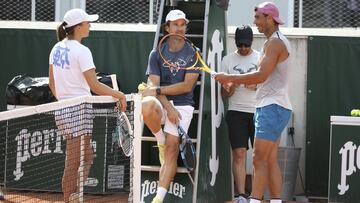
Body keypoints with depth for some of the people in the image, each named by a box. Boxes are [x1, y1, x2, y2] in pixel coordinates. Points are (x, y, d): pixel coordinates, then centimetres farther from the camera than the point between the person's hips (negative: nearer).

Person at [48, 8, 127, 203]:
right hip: (79, 110, -8)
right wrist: (119, 95, -10)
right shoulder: (81, 51, -14)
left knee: (86, 158, 16)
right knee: (73, 163, -3)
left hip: (62, 108, 8)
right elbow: (94, 86, -18)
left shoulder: (57, 48, 10)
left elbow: (52, 84, 17)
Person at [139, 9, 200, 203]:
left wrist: (157, 90, -11)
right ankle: (161, 141, -8)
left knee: (172, 148, -13)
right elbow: (154, 85, -1)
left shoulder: (193, 54, 4)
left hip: (183, 105, -1)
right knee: (147, 106, -36)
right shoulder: (156, 54, 8)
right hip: (163, 104, 1)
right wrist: (169, 108, -16)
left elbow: (187, 86, -5)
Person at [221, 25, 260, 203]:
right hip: (236, 112, 0)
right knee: (239, 153, -10)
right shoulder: (228, 60, 8)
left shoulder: (261, 58, 7)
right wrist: (230, 88, -15)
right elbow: (224, 94, 8)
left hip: (259, 112, 0)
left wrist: (256, 86, -15)